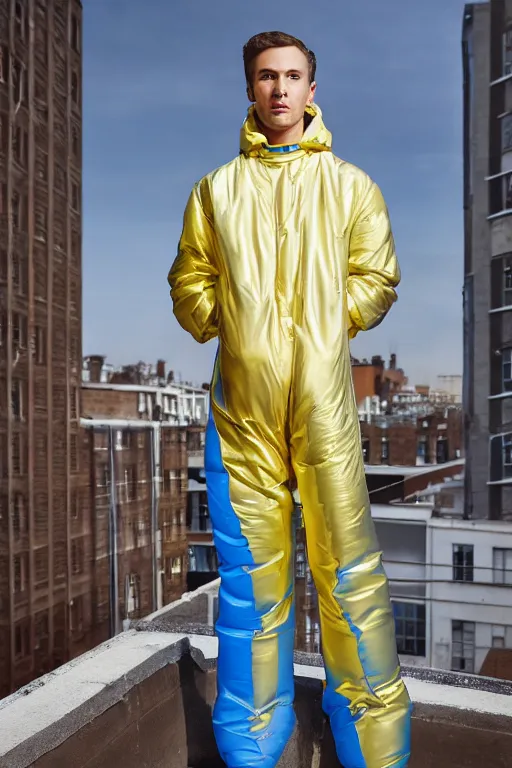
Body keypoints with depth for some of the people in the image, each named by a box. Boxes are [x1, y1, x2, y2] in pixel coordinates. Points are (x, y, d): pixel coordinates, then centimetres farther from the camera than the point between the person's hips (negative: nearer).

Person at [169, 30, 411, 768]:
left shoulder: (350, 184, 13)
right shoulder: (217, 188, 16)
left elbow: (376, 279, 9)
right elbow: (190, 281, 14)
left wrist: (320, 321, -3)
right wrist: (224, 323, -1)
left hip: (322, 395, -1)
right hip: (241, 396, 2)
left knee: (348, 561, -3)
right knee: (249, 563, 6)